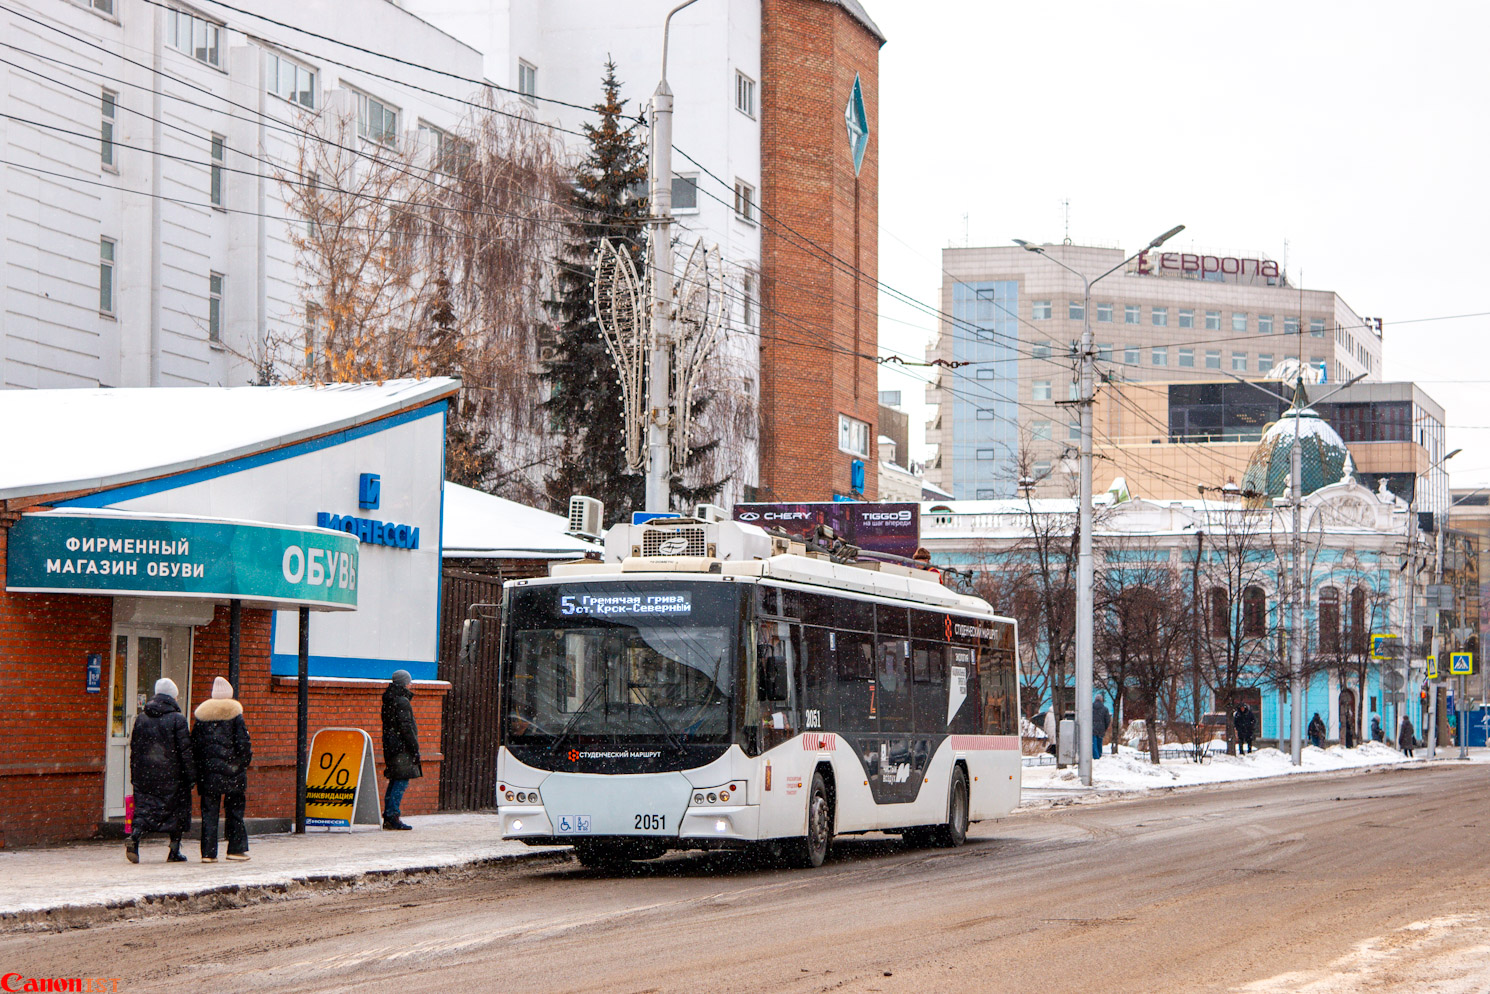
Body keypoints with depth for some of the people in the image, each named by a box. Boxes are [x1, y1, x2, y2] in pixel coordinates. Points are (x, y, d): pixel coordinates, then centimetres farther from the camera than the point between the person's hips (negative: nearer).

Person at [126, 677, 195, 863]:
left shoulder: (141, 718, 7)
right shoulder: (177, 719, -8)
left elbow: (134, 748, 11)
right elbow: (185, 750, -10)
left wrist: (134, 776, 17)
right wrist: (191, 775, -4)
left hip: (145, 775, 3)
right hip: (171, 775, -3)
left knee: (145, 808, 4)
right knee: (177, 810, 9)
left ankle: (134, 837, -22)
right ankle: (174, 852, 12)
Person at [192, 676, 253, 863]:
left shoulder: (202, 715, 5)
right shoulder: (234, 714, -3)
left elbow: (194, 744, 6)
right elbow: (243, 742, -7)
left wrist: (197, 770, 12)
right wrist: (244, 762, 6)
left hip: (208, 770, 2)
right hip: (232, 770, -2)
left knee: (209, 812, 3)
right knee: (235, 811, 8)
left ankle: (208, 852, -1)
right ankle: (236, 848, 9)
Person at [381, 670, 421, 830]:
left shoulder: (388, 701, 15)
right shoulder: (402, 702, -13)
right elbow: (406, 728, -17)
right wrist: (415, 750, -14)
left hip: (390, 746, 9)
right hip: (402, 748, -9)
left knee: (394, 781, 14)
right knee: (401, 781, -8)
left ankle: (388, 818, 15)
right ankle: (393, 817, -12)